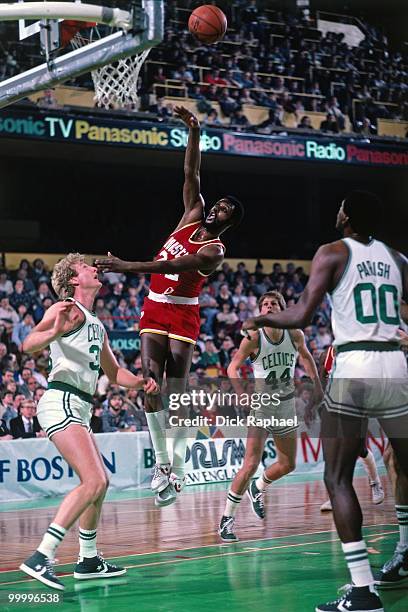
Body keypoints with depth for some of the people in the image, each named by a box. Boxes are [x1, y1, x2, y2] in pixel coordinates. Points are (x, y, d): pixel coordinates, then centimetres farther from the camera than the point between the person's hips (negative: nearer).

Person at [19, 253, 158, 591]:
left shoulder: (97, 325, 23)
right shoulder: (69, 309, -4)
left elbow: (113, 372, 32)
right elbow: (29, 345, -19)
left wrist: (141, 382, 13)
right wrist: (54, 331, -40)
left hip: (79, 409, 10)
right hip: (62, 401, -10)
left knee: (100, 483, 18)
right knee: (93, 482, -21)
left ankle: (89, 560, 29)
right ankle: (40, 557, -26)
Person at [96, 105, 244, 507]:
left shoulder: (214, 251, -13)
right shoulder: (193, 215, 7)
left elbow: (170, 267, -26)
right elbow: (190, 174, 6)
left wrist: (125, 267, -33)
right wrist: (194, 133, -7)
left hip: (183, 313, -6)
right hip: (155, 309, 6)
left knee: (177, 388, -8)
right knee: (151, 379, -8)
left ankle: (177, 471, -5)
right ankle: (162, 461, -4)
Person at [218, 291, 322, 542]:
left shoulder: (295, 335, -5)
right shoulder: (254, 338, -15)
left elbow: (306, 356, 16)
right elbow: (233, 367, -7)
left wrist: (317, 385, 11)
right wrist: (243, 396, -20)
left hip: (287, 404, 5)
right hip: (261, 404, -5)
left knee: (288, 464, 14)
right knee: (251, 465, -16)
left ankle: (257, 489, 43)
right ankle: (227, 518, -5)